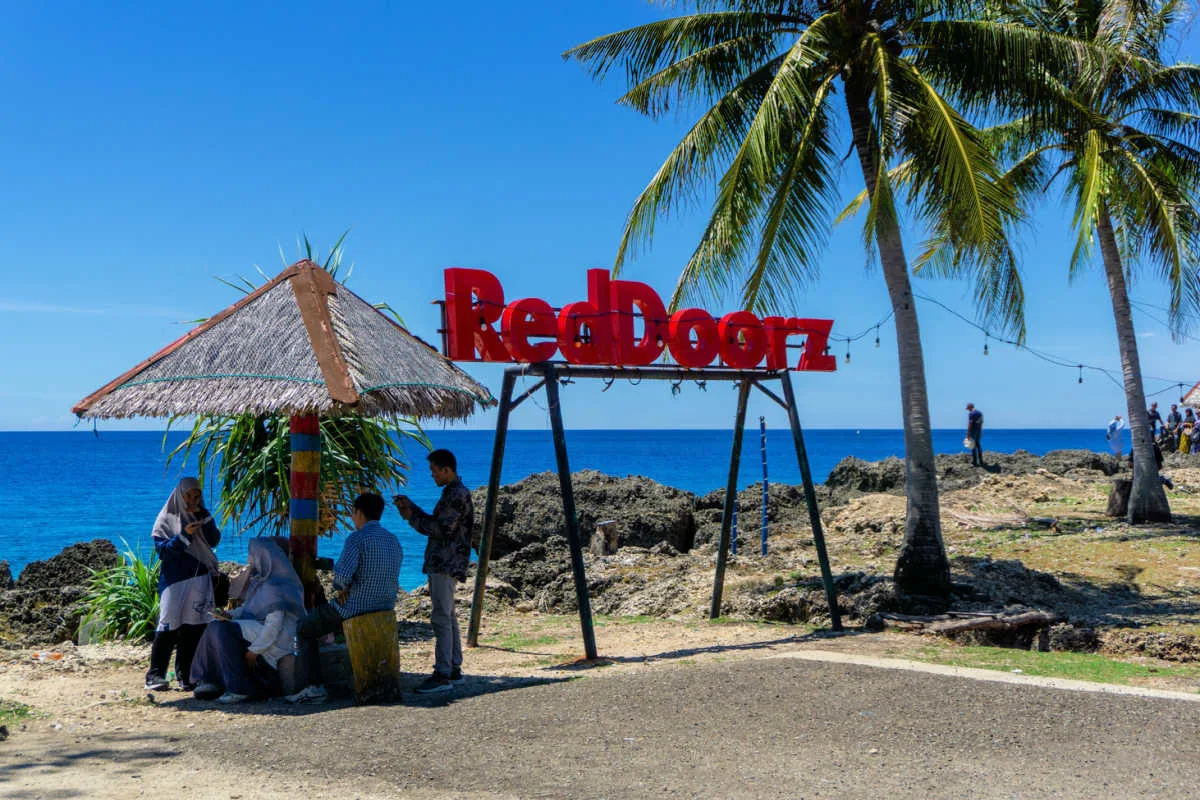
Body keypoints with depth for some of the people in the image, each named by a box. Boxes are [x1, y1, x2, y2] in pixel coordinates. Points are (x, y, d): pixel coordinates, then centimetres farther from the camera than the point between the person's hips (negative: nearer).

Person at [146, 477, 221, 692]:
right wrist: (184, 535, -17)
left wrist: (204, 517, -8)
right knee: (168, 626, -10)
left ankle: (185, 675, 6)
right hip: (174, 579, -4)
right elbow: (162, 549, -6)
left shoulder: (202, 516, 14)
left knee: (193, 628, 1)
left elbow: (214, 541, 1)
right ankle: (155, 675, -8)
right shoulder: (167, 518, 3)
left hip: (199, 579, 4)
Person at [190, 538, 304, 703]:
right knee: (215, 628, -3)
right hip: (256, 629, 10)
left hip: (274, 637, -10)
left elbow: (274, 623, -23)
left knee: (220, 631, -23)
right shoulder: (259, 581, 12)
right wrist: (230, 614, -1)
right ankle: (212, 682, -4)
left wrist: (254, 649, -23)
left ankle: (238, 689, -21)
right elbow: (248, 607, 19)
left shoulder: (274, 587, -18)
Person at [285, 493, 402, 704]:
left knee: (304, 629, 13)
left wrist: (341, 588, -6)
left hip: (354, 608, -8)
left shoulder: (357, 539, -16)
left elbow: (343, 574, -30)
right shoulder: (394, 540, 9)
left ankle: (315, 687, 4)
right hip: (385, 609, 8)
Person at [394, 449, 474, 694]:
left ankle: (443, 675, -12)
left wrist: (412, 518, -9)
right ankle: (454, 670, 20)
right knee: (448, 617, 14)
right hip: (441, 564, 11)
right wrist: (411, 506, 17)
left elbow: (442, 529, -19)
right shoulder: (453, 493, 18)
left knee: (441, 618, -12)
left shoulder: (458, 495, -14)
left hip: (445, 566, -11)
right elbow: (436, 523, 22)